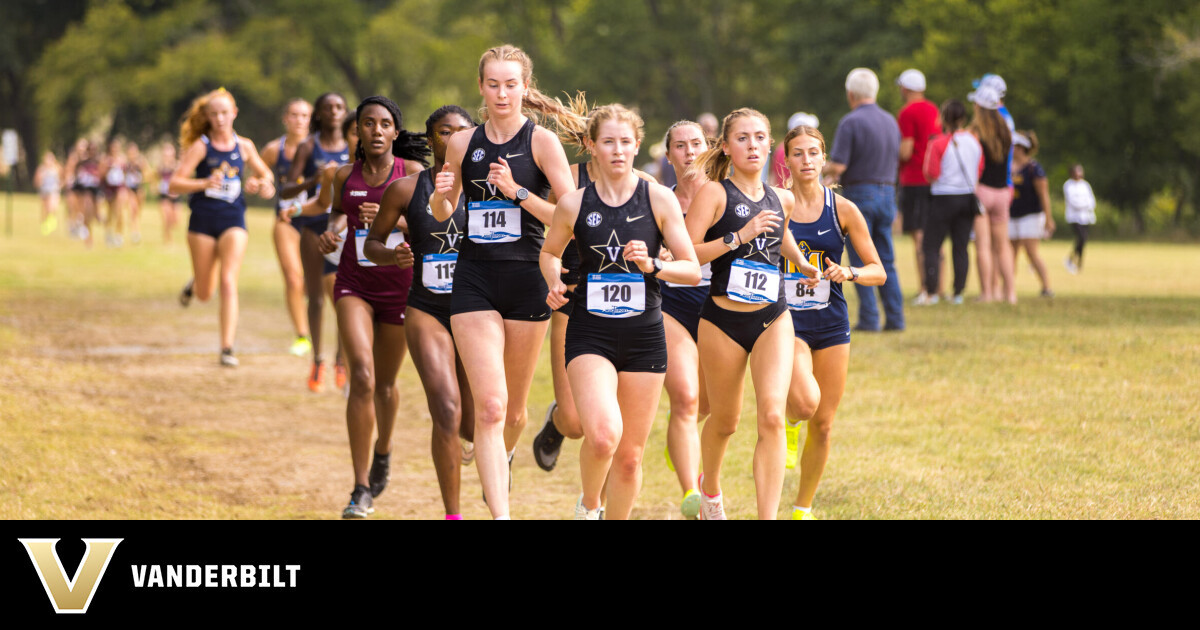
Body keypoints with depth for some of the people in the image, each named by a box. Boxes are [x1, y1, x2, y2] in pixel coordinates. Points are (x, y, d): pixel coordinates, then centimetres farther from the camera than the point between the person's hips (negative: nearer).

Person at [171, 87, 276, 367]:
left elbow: (265, 174, 22)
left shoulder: (244, 147, 4)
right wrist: (204, 183, -27)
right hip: (203, 220, -1)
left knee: (229, 282, -16)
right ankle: (194, 282, 47)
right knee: (204, 294, 8)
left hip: (233, 220, 1)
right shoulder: (200, 147, -6)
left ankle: (227, 348, -16)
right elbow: (174, 185, -11)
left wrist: (260, 183, -2)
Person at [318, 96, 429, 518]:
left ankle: (383, 449, 48)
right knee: (362, 375, -18)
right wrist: (332, 230, 0)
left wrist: (387, 219, -25)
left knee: (385, 382, 14)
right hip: (354, 285, 0)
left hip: (399, 285, 0)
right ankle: (362, 489, -16)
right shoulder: (345, 176, 3)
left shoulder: (411, 172, -5)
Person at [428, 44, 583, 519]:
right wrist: (440, 195, -3)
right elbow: (444, 213, 20)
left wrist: (517, 190, -18)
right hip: (474, 279, 1)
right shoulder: (463, 144, 6)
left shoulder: (542, 141, -3)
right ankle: (499, 514, -16)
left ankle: (503, 457, 47)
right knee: (489, 406, -13)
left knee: (513, 409, 13)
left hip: (526, 278, -1)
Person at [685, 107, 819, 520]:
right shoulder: (713, 194, -7)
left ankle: (768, 517, -18)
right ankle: (710, 488, 44)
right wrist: (738, 237, -22)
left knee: (772, 416, -15)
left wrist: (800, 262, 19)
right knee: (725, 420, 13)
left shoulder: (781, 200, 8)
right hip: (723, 320, -3)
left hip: (773, 320, 3)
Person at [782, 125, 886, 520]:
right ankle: (789, 420, 12)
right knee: (805, 401, -27)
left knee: (822, 424, 5)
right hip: (787, 321, -2)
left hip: (831, 324, 2)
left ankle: (803, 508, 24)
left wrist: (849, 273, -15)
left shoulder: (842, 209, 1)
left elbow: (878, 272, 4)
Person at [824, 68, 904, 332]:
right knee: (886, 260, 10)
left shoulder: (850, 122, -11)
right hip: (887, 192, 6)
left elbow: (838, 165, -18)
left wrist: (825, 169, 7)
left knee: (861, 260, -1)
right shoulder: (891, 122, 10)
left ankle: (869, 318, -5)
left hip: (860, 194, -6)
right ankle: (895, 317, 5)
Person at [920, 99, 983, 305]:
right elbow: (980, 170, 10)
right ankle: (958, 293, 8)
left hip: (943, 198, -5)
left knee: (931, 247, 1)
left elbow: (931, 175, -13)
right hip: (968, 198, 5)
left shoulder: (938, 143, -13)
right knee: (961, 248, 9)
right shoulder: (974, 141, 4)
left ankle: (931, 292, -8)